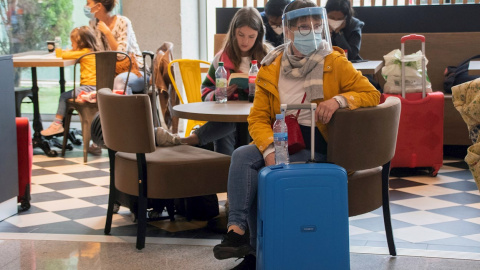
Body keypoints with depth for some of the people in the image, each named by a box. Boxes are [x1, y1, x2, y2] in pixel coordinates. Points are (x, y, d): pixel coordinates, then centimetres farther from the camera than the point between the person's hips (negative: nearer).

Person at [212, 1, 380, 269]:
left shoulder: (335, 63, 1)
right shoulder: (271, 68, 8)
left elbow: (372, 95, 1)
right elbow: (257, 118, 3)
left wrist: (339, 100, -19)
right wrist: (270, 149, -17)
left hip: (316, 145, -3)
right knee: (242, 156, -27)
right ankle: (237, 231, -32)